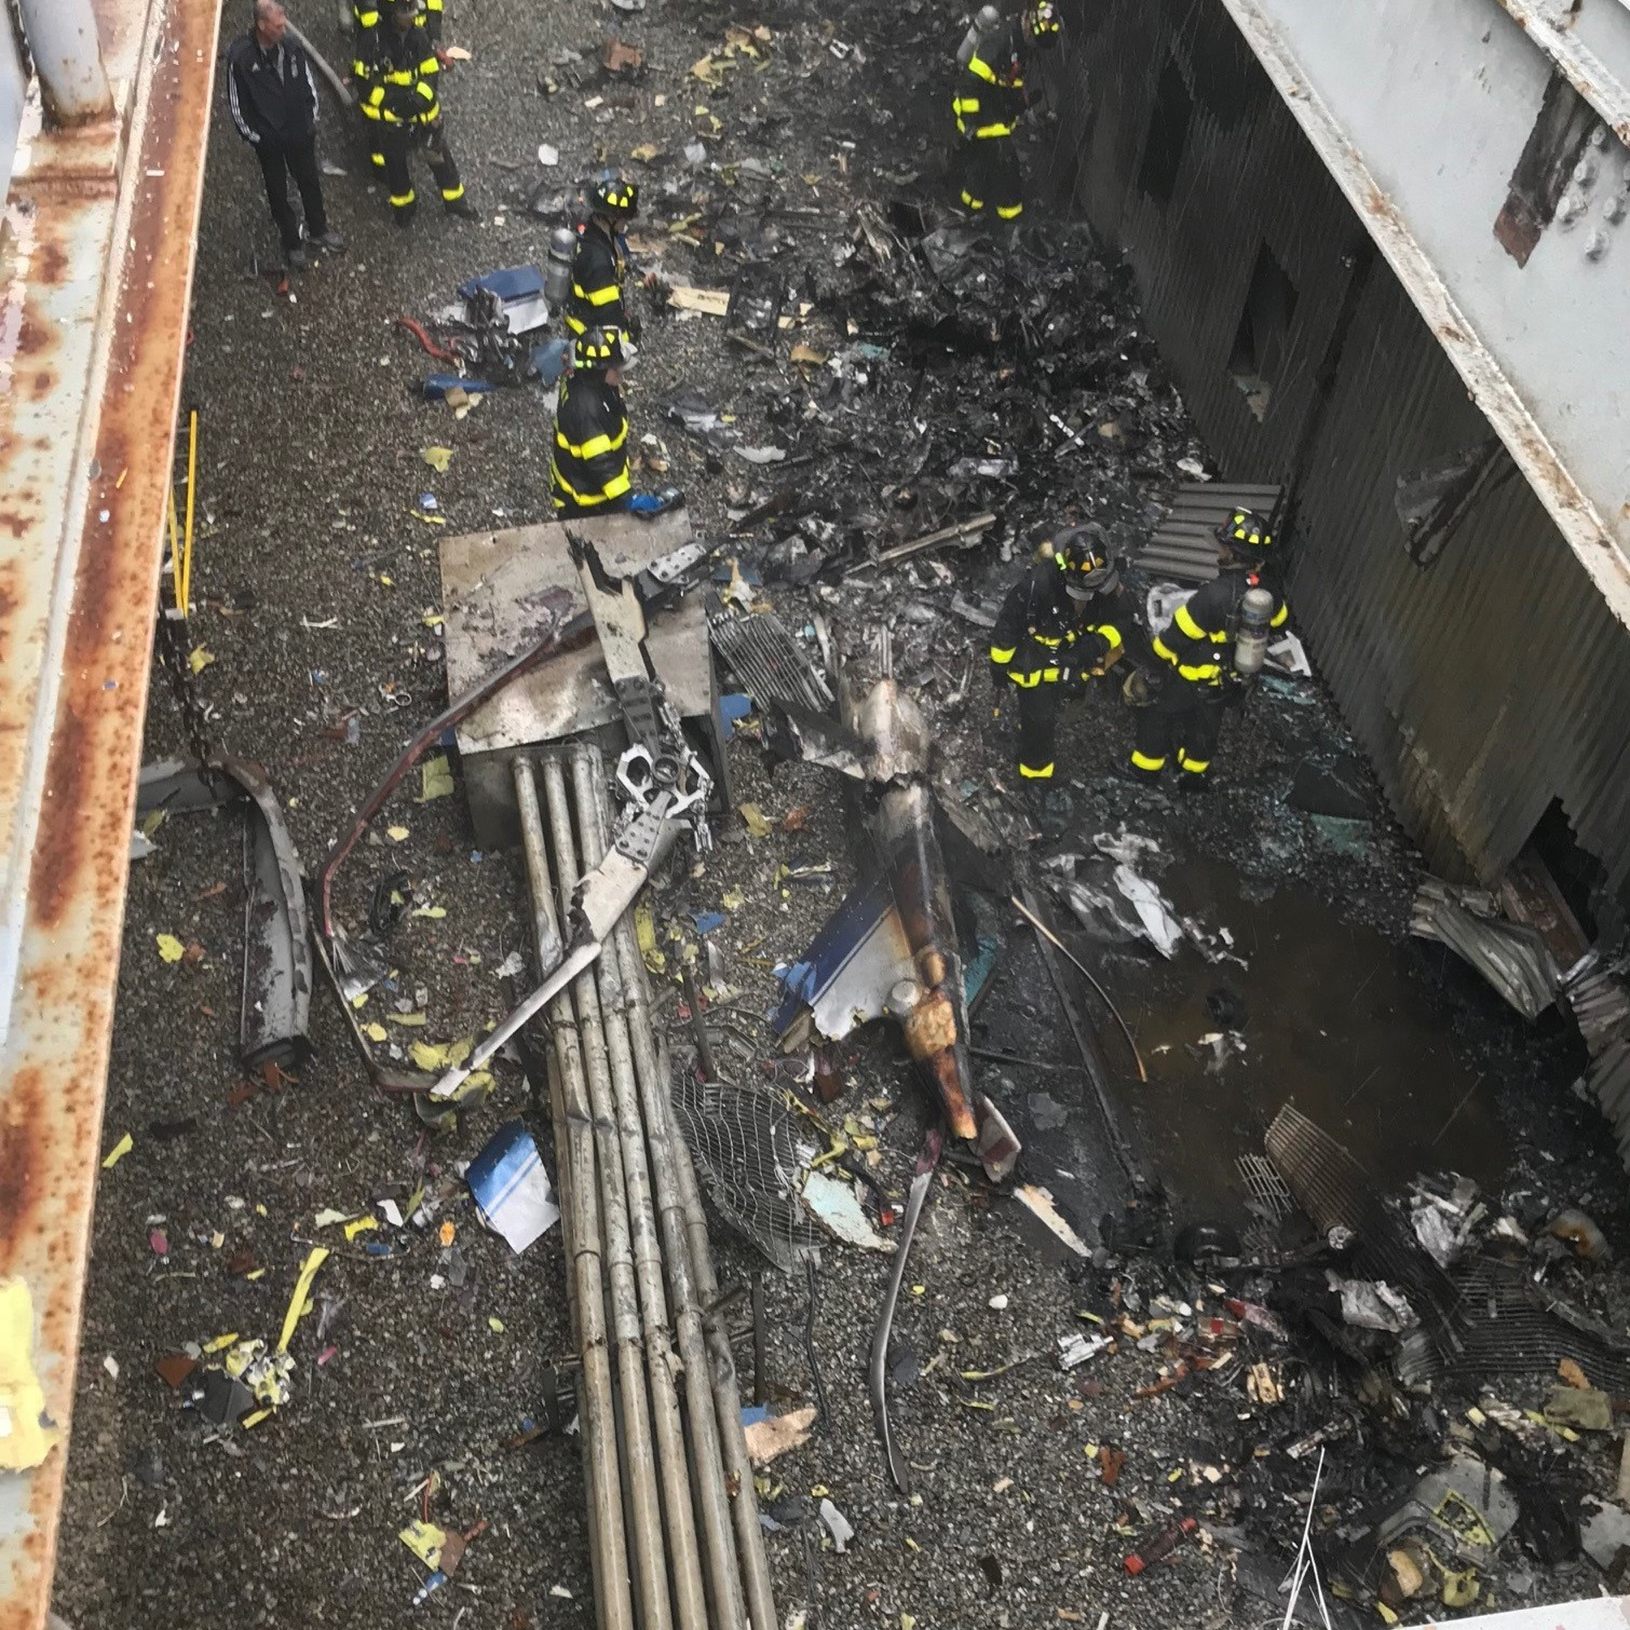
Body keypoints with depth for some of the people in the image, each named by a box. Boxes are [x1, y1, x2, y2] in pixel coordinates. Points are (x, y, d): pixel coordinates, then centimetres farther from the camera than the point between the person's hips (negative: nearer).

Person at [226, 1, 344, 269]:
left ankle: (318, 230, 44)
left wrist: (311, 120, 3)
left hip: (300, 133, 4)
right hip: (267, 139, -4)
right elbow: (236, 101, -13)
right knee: (278, 192, 12)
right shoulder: (240, 56, -21)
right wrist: (253, 135, -10)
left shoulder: (291, 48, -9)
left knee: (310, 182, 21)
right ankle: (291, 244, 29)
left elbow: (308, 84, 6)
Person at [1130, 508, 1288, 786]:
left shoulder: (1216, 594, -38)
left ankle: (1147, 765, 38)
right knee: (1206, 722, 29)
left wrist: (1157, 652, -8)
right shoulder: (1268, 588, -18)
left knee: (1158, 711, 21)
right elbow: (1278, 620, 5)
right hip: (1229, 678, 6)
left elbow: (1177, 633, -27)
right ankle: (1195, 771, 48)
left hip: (1190, 675, -6)